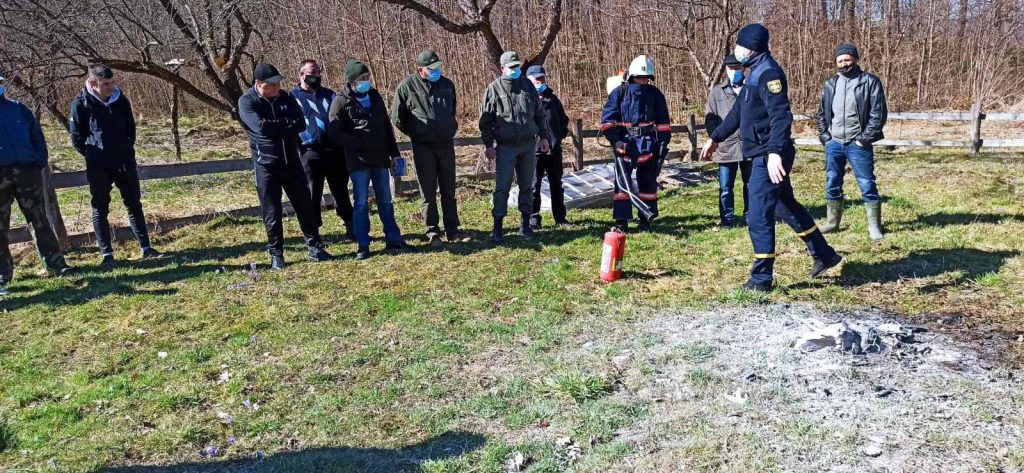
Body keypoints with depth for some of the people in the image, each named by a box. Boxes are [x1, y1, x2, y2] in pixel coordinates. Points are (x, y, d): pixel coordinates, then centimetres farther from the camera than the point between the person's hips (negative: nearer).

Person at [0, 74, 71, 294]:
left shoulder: (19, 109, 10)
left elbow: (37, 137, 12)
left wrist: (40, 162, 0)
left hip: (27, 172, 1)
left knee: (40, 220, 4)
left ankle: (55, 263, 7)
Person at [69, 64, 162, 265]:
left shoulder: (120, 100, 2)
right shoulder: (81, 104, -8)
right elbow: (77, 137, -2)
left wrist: (126, 150, 7)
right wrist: (94, 155, -1)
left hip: (125, 163, 4)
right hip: (98, 167, -3)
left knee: (134, 205, 9)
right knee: (100, 210, 4)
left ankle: (145, 248, 16)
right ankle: (106, 254, 10)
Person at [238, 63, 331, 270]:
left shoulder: (286, 97, 3)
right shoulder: (247, 101, -8)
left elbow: (300, 124, -9)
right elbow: (261, 126, -25)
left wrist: (274, 126, -19)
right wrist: (287, 124, -14)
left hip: (292, 162, 4)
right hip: (266, 166, -4)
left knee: (305, 206, 9)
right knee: (272, 213, 3)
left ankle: (315, 247, 21)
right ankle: (276, 254, 16)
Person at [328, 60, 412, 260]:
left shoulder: (375, 96, 11)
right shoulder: (341, 101, -6)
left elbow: (386, 126, 17)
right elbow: (335, 134, -10)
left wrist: (394, 153, 14)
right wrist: (360, 144, -15)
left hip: (380, 158, 5)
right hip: (359, 160, -5)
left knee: (386, 201, 11)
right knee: (361, 203, 0)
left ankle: (393, 239, 19)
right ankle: (363, 245, 7)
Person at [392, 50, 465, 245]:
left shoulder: (446, 84, 5)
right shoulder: (407, 86, -8)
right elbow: (398, 119, 0)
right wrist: (416, 134, 4)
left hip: (446, 144, 4)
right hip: (423, 147, -4)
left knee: (448, 189, 8)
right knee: (428, 192, 2)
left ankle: (452, 229, 16)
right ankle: (432, 231, 10)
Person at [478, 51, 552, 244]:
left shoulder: (528, 86, 9)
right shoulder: (494, 89, -2)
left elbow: (540, 114, 15)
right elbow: (485, 119, -1)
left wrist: (544, 136, 12)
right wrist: (488, 144, -6)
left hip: (528, 145, 4)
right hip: (505, 146, -4)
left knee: (527, 186, 10)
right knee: (502, 187, -5)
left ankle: (525, 223, 21)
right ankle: (498, 227, 1)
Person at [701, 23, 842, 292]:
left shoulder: (768, 73, -16)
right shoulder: (755, 73, 15)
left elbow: (781, 116, -28)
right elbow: (738, 112, 26)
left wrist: (775, 152, -39)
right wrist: (715, 139, 31)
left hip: (769, 157, -10)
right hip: (762, 155, 10)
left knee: (758, 217, -5)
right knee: (787, 207, 21)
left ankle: (761, 279, 4)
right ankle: (824, 255, 33)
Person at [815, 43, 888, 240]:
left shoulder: (870, 81, -5)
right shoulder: (830, 84, 10)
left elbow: (879, 113, -8)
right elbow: (822, 113, 16)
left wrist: (864, 138, -13)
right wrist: (825, 137, 4)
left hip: (858, 144, -5)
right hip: (833, 143, 5)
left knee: (867, 185, -2)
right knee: (832, 184, 11)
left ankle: (874, 226, 6)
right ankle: (832, 222, 23)